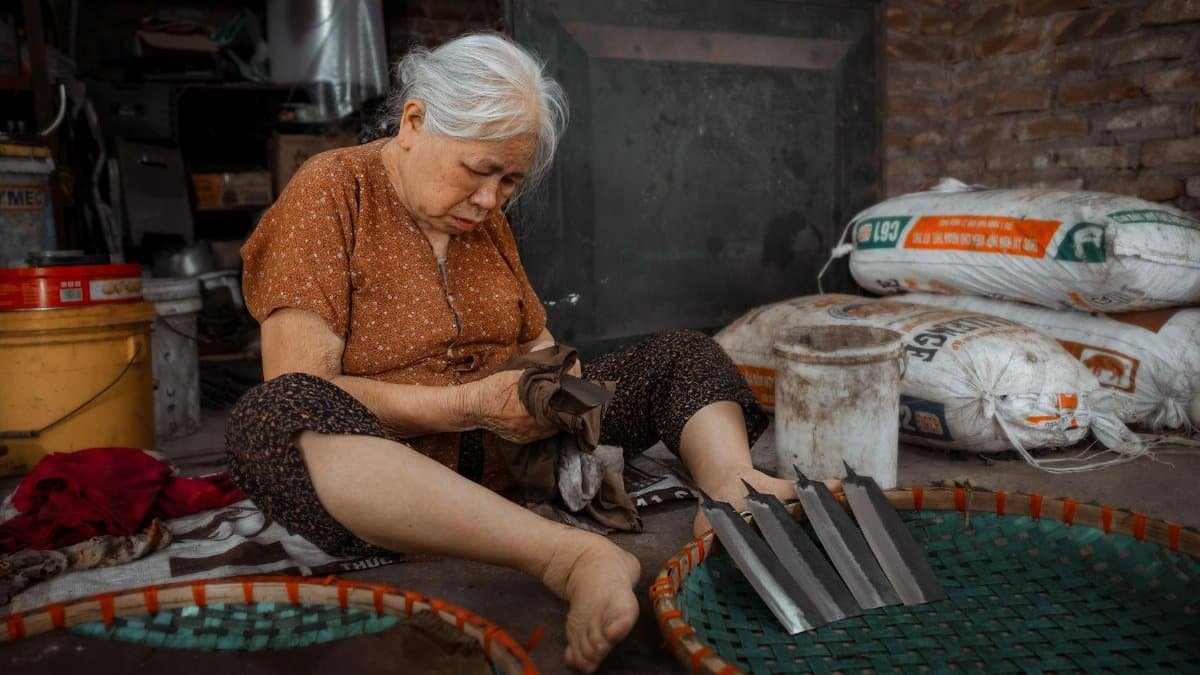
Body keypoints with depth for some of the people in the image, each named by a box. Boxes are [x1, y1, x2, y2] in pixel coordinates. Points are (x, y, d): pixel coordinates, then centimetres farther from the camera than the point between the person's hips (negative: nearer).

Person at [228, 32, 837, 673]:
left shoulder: (484, 216, 11)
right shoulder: (330, 192, -7)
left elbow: (537, 342, 16)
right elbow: (299, 388, -16)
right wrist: (471, 404, -23)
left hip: (513, 448, 6)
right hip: (383, 482, -5)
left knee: (684, 353, -1)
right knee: (270, 419, -38)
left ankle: (732, 484, -34)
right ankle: (572, 556, -49)